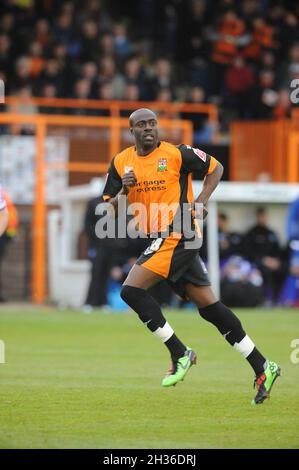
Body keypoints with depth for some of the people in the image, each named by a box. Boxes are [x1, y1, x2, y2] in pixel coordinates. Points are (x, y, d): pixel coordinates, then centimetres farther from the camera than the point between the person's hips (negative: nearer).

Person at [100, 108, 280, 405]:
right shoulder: (121, 163, 9)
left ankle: (180, 354, -8)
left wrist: (199, 203, -4)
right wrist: (123, 190, -9)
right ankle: (262, 367, 10)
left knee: (131, 290, -17)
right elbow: (108, 210, 10)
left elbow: (215, 168, 7)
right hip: (160, 239, 6)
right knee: (209, 307, 6)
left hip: (178, 234, -6)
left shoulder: (177, 154, -6)